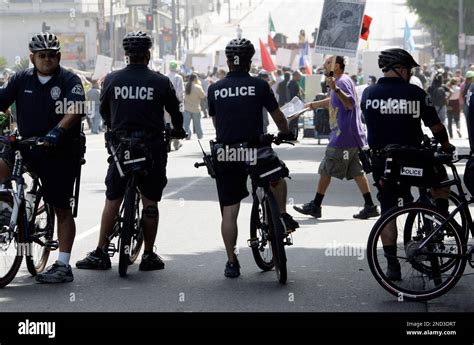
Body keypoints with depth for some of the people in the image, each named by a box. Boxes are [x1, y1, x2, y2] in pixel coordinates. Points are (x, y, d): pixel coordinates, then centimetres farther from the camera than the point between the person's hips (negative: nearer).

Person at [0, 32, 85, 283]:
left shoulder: (69, 81, -6)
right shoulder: (22, 80, 5)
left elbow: (75, 108, -21)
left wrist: (58, 130, -38)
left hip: (60, 152, -3)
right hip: (27, 147, 3)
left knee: (62, 209, 2)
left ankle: (63, 265, 8)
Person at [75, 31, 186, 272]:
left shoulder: (112, 80, 0)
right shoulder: (161, 82, -4)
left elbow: (103, 110, 14)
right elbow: (175, 111, 7)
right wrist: (178, 130, 29)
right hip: (152, 147, -1)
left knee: (112, 200, 7)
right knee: (150, 201, 6)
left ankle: (100, 254, 7)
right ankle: (149, 256, 9)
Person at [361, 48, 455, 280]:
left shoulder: (368, 94, 0)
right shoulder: (416, 94, -8)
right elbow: (436, 126, 0)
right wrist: (446, 145, 19)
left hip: (382, 162, 2)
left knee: (387, 211, 10)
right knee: (440, 175, 26)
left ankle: (392, 265, 8)